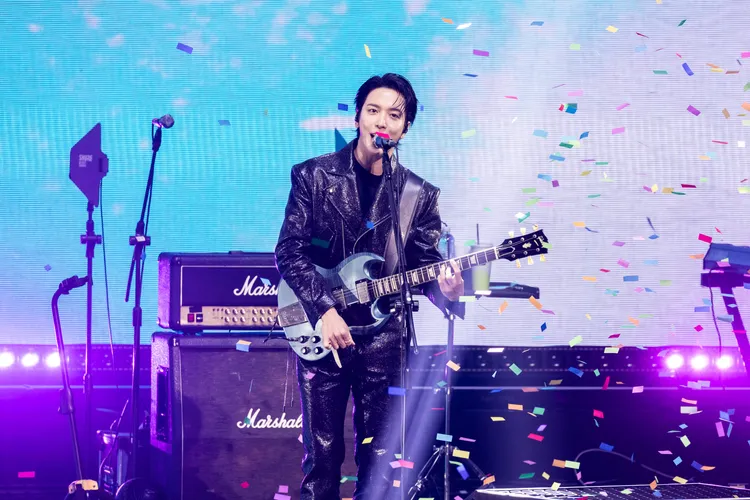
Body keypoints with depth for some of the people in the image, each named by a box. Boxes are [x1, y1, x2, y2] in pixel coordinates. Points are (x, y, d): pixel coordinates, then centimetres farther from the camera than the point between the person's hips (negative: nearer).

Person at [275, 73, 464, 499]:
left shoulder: (420, 195, 4)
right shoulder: (314, 176, -1)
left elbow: (425, 264, 4)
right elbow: (289, 252, -6)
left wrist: (447, 292, -19)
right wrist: (325, 309, -17)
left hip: (381, 338, 1)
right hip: (321, 333, -1)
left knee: (379, 456, 4)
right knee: (323, 453, 2)